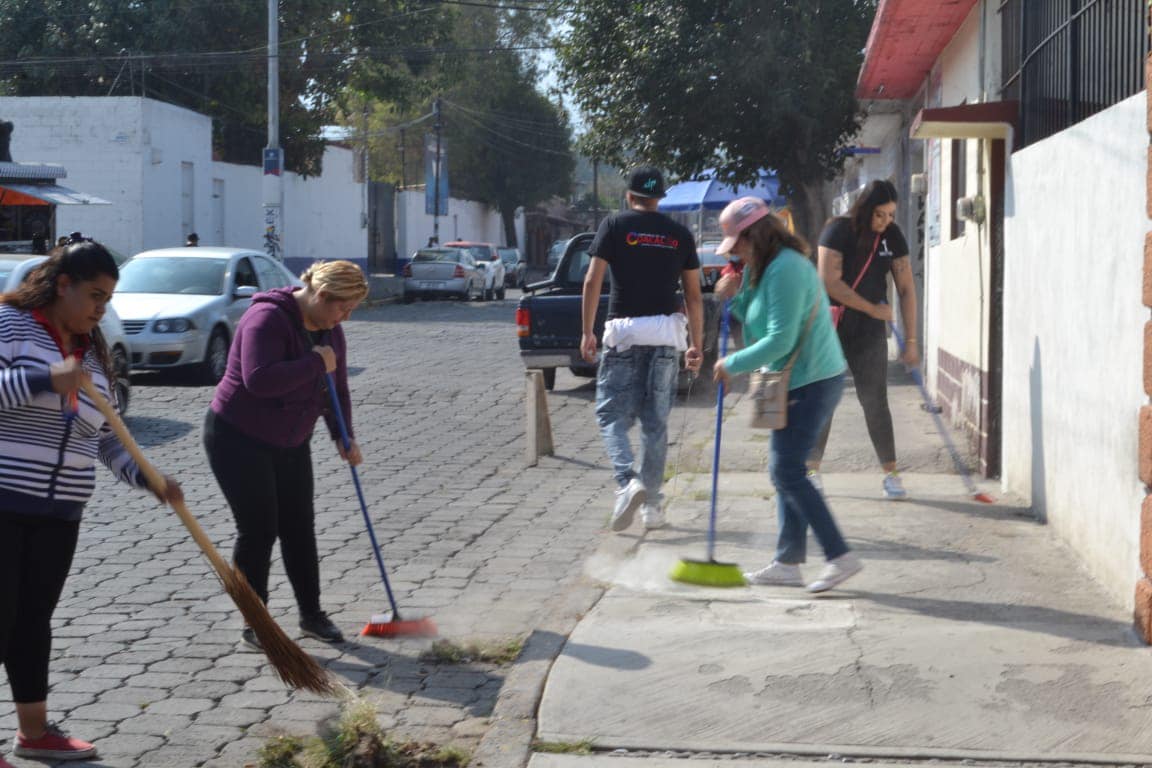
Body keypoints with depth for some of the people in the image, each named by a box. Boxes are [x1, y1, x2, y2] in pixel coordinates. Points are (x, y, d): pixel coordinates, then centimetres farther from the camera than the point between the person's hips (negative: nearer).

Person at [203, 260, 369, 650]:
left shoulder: (328, 329, 3)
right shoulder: (268, 319, -25)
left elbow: (336, 388, 12)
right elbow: (259, 379, -38)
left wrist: (343, 436, 1)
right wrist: (316, 362, -31)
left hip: (290, 443, 8)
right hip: (239, 439, -8)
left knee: (300, 528, 9)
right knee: (258, 530, -7)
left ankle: (312, 614, 20)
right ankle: (254, 625, 4)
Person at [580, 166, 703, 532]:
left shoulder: (614, 225, 2)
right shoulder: (680, 234, 11)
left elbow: (593, 281, -5)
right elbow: (693, 295, 9)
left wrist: (587, 332, -1)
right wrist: (696, 344, 14)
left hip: (624, 329, -3)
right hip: (667, 331, 3)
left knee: (611, 413, 6)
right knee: (656, 420, 9)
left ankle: (628, 480, -17)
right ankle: (652, 503, 12)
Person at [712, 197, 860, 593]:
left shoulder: (786, 269, -18)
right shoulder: (767, 268, 15)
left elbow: (780, 340, -22)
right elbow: (761, 325, 20)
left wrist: (732, 364, -12)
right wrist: (736, 298, 5)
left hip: (811, 382, -11)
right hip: (799, 381, 11)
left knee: (787, 471, -10)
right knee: (784, 469, 12)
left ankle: (840, 556, -9)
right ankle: (788, 561, 17)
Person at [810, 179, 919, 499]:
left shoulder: (893, 237, -2)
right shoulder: (839, 230, -14)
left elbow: (906, 289, -1)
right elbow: (830, 282, -20)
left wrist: (911, 340, -5)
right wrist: (873, 309, -15)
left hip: (869, 332, 2)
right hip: (830, 327, -2)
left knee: (875, 402, 1)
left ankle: (891, 474, 7)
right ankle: (812, 470, 15)